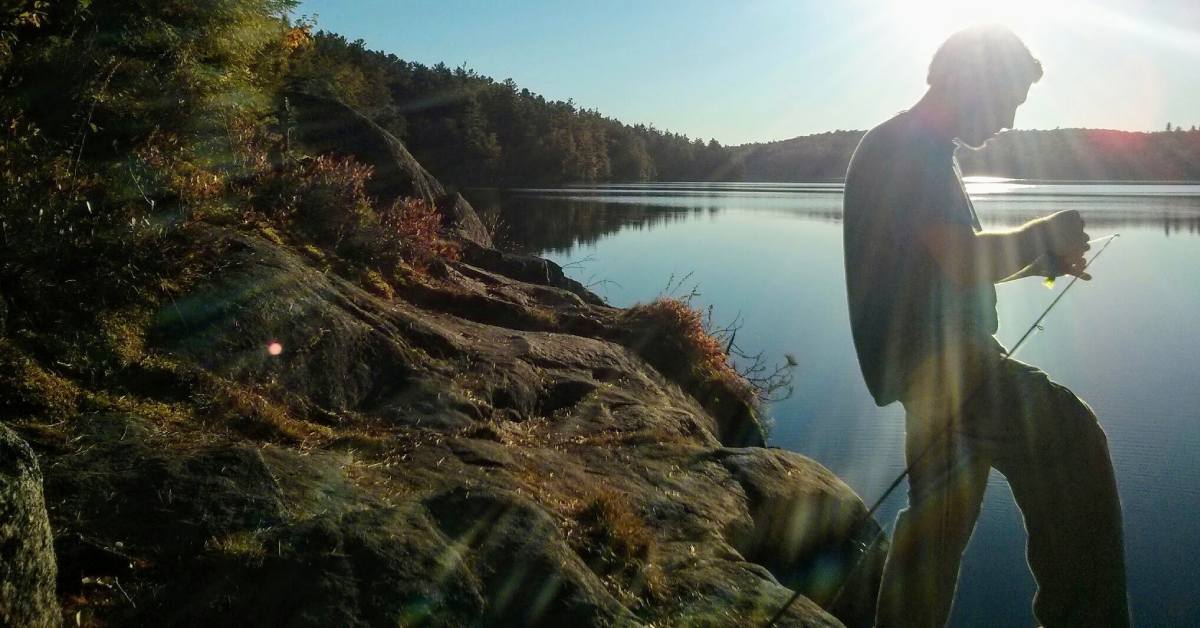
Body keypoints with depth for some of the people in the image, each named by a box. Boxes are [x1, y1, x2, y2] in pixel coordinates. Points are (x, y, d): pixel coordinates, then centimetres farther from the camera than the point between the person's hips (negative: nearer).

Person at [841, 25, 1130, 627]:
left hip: (941, 362, 11)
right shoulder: (904, 150, -11)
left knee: (942, 516, 16)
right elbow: (964, 262, -22)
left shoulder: (921, 152, 22)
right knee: (1069, 437, -24)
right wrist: (1043, 236, -5)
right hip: (927, 360, -11)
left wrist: (1041, 257, 14)